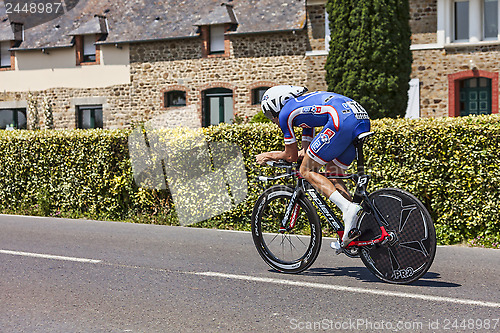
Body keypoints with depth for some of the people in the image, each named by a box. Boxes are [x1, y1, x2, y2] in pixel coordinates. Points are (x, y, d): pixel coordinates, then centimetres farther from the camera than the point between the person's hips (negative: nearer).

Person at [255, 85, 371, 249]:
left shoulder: (285, 113, 12)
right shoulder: (303, 104, 36)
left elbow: (292, 156, 18)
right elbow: (305, 152, 38)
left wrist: (270, 155, 35)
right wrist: (276, 155, 46)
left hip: (343, 120, -9)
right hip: (364, 120, 9)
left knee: (307, 171, 3)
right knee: (334, 174, 20)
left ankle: (348, 208, -16)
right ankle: (351, 233, 13)